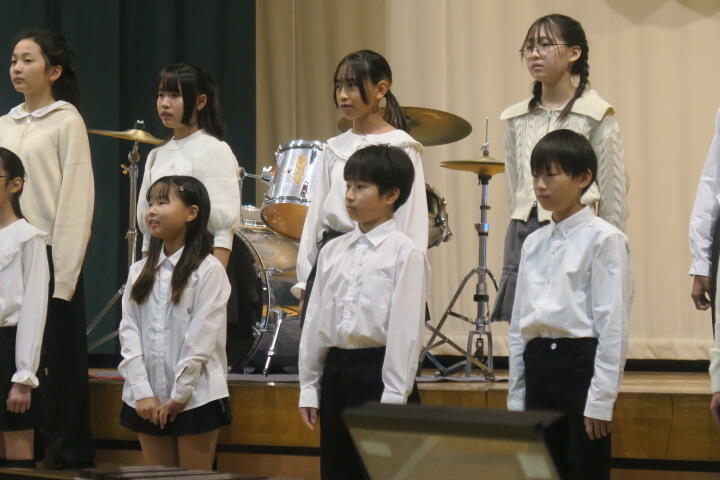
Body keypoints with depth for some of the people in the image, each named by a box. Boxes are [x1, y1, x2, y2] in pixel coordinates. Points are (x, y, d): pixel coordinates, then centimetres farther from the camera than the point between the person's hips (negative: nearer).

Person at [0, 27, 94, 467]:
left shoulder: (66, 121, -3)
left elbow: (76, 201, -9)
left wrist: (64, 276, -14)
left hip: (49, 258, -5)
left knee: (58, 361, -1)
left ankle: (69, 455, 6)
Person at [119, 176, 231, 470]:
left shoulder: (209, 270, -7)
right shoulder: (140, 272, 10)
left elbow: (202, 338, -11)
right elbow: (129, 332, 3)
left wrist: (178, 396, -12)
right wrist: (142, 393, -8)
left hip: (195, 398, -5)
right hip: (147, 401, 5)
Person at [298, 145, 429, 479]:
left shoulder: (405, 253, -6)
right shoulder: (333, 251, 12)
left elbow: (405, 329, -11)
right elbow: (315, 320, 12)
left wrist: (394, 396, -15)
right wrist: (309, 387, 9)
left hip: (379, 371, -6)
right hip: (336, 371, 6)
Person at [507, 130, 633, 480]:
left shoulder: (603, 239, -7)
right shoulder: (534, 243, 13)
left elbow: (613, 324, -11)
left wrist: (601, 399, -14)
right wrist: (516, 395, 12)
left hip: (580, 363, -6)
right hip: (537, 367, 6)